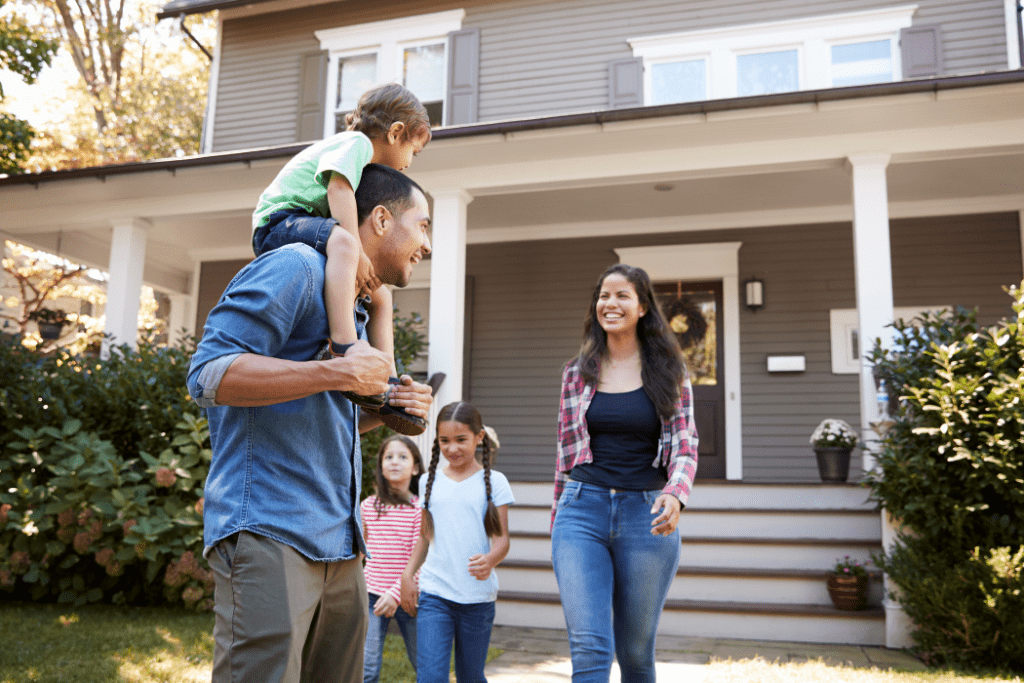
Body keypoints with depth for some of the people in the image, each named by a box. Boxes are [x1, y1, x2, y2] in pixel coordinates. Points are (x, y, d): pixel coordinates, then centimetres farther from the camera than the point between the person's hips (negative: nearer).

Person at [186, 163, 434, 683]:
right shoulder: (297, 267, -7)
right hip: (268, 535, -9)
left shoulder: (355, 308, 23)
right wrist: (338, 373, -20)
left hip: (338, 546, 9)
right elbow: (208, 373, -17)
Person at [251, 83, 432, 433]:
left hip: (310, 228, 11)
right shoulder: (356, 142, -6)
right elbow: (339, 187, -23)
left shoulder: (367, 168, 25)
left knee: (380, 297, 5)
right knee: (341, 241, -40)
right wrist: (357, 249, -29)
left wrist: (364, 266, 1)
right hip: (281, 222, -11)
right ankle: (344, 351, -53)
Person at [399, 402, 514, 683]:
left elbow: (502, 538, -5)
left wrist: (490, 559, -26)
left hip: (478, 597, -1)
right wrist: (407, 575, 9)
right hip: (434, 594, 2)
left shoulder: (494, 482, -1)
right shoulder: (431, 481, 8)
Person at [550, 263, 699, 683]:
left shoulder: (668, 371, 5)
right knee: (589, 648, -12)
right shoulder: (577, 372, 9)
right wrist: (559, 520, 15)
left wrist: (675, 494, -20)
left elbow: (684, 445, 1)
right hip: (583, 511, 0)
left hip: (647, 515, 0)